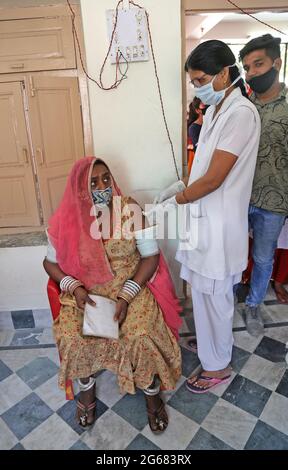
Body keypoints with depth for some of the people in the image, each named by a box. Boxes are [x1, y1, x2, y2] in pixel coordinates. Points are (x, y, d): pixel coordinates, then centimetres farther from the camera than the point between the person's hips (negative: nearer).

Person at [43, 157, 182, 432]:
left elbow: (151, 256, -9)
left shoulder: (130, 209, -10)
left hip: (130, 285, -1)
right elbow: (50, 262, 5)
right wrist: (74, 288, -14)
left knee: (141, 335, -25)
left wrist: (125, 297, -18)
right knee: (72, 338, -22)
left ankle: (152, 393, 7)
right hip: (85, 291, 2)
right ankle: (87, 388, 13)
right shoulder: (67, 219, -7)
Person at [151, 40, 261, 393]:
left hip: (219, 224, -9)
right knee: (206, 293, 22)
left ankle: (217, 365, 29)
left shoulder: (241, 113, -18)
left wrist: (172, 203, -14)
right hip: (205, 217, 9)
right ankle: (212, 339, 46)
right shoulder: (216, 110, 11)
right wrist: (181, 185, 6)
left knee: (212, 295, 6)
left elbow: (213, 179, -22)